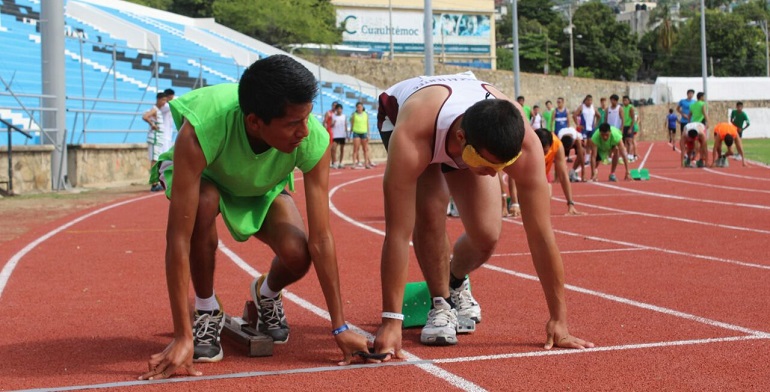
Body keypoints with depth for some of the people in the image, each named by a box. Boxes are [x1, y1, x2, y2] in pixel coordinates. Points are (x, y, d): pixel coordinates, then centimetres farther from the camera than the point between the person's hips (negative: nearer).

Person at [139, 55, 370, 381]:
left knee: (297, 255, -25)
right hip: (203, 173, -2)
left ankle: (267, 295, 14)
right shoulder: (200, 130, -44)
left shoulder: (313, 140, -36)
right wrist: (182, 337, -44)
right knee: (205, 202, -37)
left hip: (262, 189, 2)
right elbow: (179, 237, -43)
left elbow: (320, 239, -29)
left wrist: (340, 327, -28)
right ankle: (206, 312, -10)